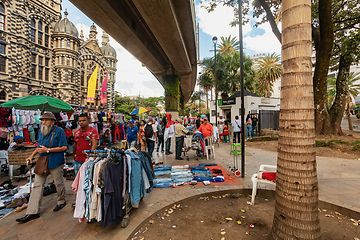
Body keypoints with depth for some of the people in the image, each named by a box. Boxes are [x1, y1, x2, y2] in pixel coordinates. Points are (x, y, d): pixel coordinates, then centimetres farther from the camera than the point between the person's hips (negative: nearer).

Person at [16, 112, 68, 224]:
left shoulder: (59, 131, -13)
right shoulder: (41, 131, 9)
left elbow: (64, 147, -17)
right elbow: (40, 146, 22)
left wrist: (47, 150, -21)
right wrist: (32, 155, 9)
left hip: (55, 162, -6)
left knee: (59, 183, 10)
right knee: (37, 185, 5)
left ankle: (61, 201, 33)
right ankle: (33, 212, 14)